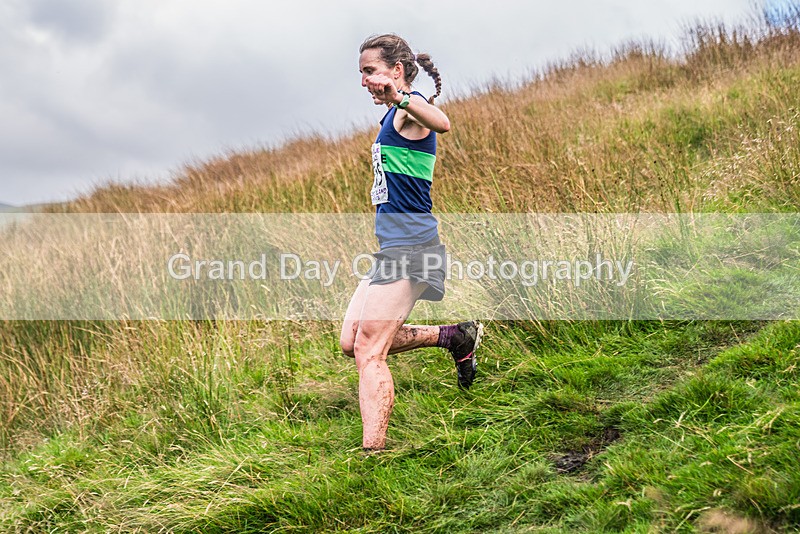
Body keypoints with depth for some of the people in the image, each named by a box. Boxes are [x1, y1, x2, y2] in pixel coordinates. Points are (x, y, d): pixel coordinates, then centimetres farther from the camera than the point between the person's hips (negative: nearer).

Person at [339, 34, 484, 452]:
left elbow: (442, 123, -38)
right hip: (392, 246, 10)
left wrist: (398, 98, -54)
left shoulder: (410, 109, -11)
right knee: (351, 343, 11)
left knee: (369, 352, -13)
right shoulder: (395, 116, 19)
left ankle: (373, 451, -10)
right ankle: (454, 337, 20)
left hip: (410, 246, -10)